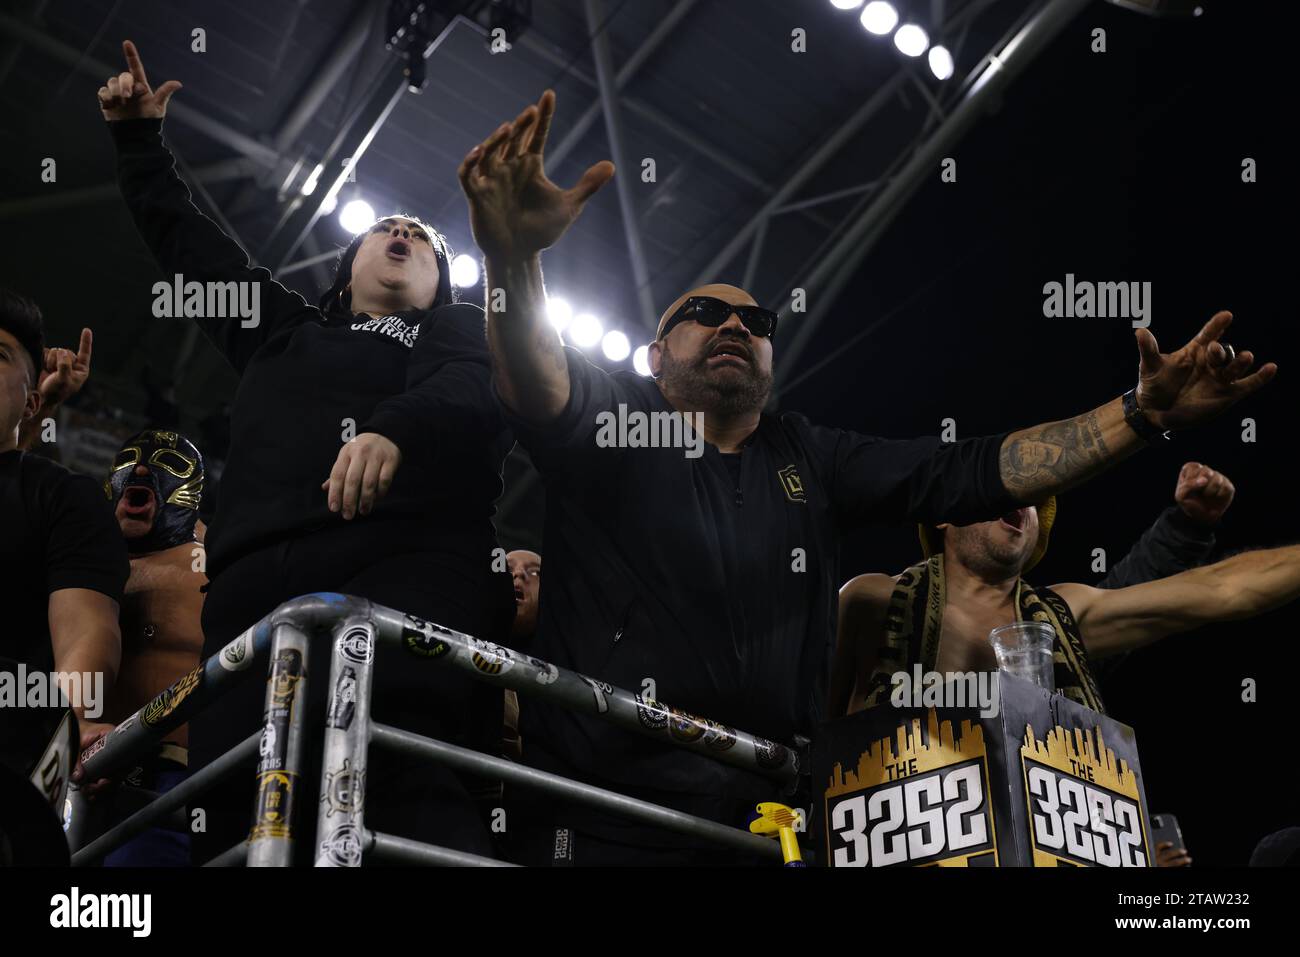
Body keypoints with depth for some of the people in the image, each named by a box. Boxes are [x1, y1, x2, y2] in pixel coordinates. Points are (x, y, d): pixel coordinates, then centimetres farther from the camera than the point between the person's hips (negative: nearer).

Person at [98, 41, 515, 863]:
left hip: (407, 559, -4)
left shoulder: (459, 330, 26)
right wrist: (140, 135, 50)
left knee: (400, 776, -32)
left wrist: (395, 428, -19)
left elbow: (473, 392, 2)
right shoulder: (284, 329, 39)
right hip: (261, 574, 4)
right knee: (234, 810, -17)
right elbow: (182, 234, 49)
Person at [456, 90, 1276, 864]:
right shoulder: (609, 424, 0)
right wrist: (515, 259, -42)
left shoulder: (810, 459, 11)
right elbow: (543, 389, -22)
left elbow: (971, 473, 5)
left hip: (777, 818, 4)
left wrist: (1143, 414, -5)